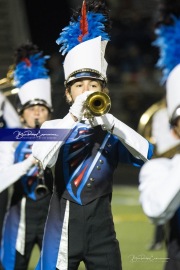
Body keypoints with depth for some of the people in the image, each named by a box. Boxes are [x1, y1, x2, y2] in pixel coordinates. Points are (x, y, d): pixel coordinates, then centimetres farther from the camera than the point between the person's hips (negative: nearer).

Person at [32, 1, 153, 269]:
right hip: (62, 233, -1)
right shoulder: (54, 127, 5)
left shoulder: (113, 133, 8)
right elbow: (41, 160, -17)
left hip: (102, 233, 1)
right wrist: (73, 116, -22)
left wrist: (111, 123, -21)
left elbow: (150, 156, -10)